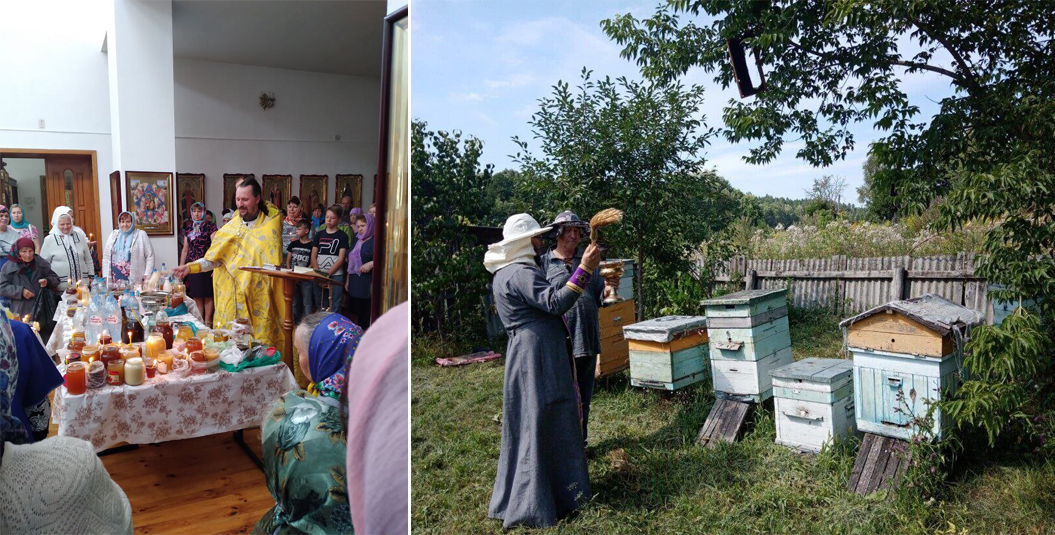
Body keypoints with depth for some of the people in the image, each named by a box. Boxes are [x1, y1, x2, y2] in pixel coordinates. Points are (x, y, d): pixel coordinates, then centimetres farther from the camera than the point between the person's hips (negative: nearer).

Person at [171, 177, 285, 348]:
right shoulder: (230, 228, 6)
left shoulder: (271, 223, 1)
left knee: (261, 343, -4)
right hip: (232, 297, 2)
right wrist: (190, 267, -12)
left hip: (260, 297, -2)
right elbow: (213, 259, 3)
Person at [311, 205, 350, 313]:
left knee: (334, 307, -3)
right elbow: (313, 256, 8)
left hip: (335, 275, -4)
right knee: (320, 305, 8)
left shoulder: (342, 236, 2)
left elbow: (341, 259, -6)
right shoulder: (319, 235, 12)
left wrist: (327, 274, -13)